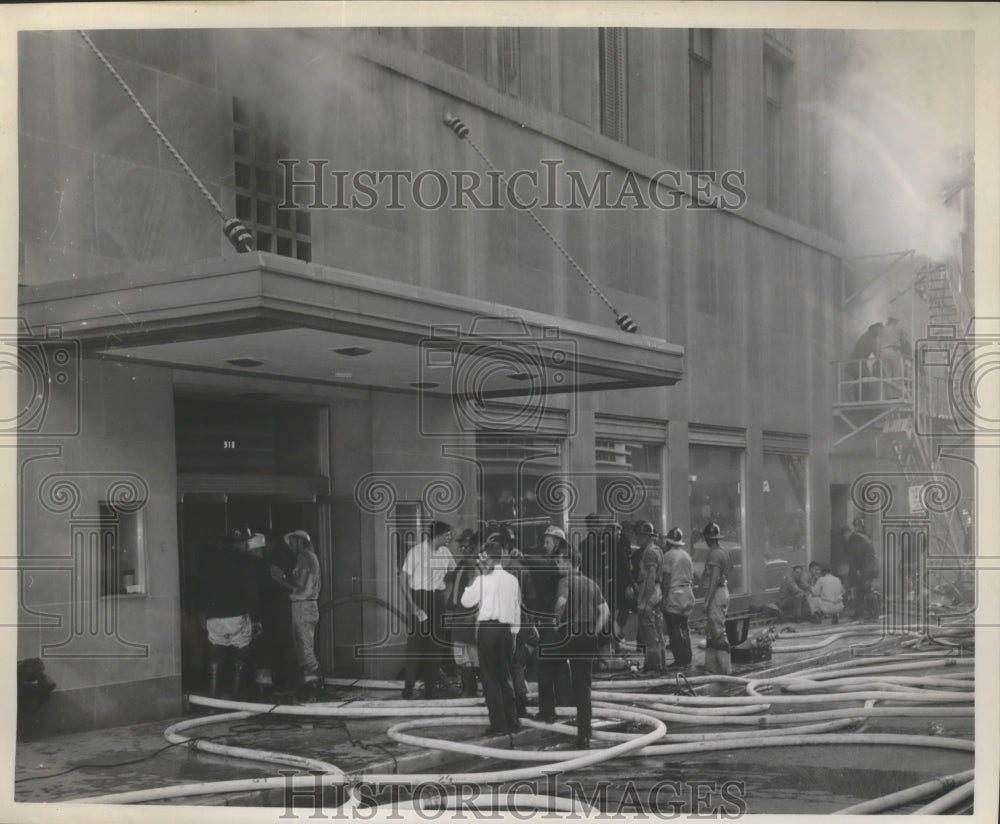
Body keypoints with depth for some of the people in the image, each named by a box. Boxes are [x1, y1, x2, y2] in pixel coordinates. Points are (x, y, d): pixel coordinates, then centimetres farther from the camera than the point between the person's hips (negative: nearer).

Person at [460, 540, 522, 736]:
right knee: (506, 677, 16)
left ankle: (499, 724, 0)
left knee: (490, 678, 2)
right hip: (507, 629, 5)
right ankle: (512, 721, 17)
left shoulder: (482, 579, -10)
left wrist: (471, 585, 12)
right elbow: (517, 608, 11)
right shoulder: (512, 580, 5)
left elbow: (466, 601, -1)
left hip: (486, 629, -5)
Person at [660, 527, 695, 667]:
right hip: (687, 595, 7)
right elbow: (691, 576, 14)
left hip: (673, 595, -7)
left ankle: (680, 659, -4)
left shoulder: (668, 555, -9)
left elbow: (666, 578, -13)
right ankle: (687, 659, 14)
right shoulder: (686, 555, 11)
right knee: (684, 627, 13)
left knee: (673, 628, -2)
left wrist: (664, 596, -9)